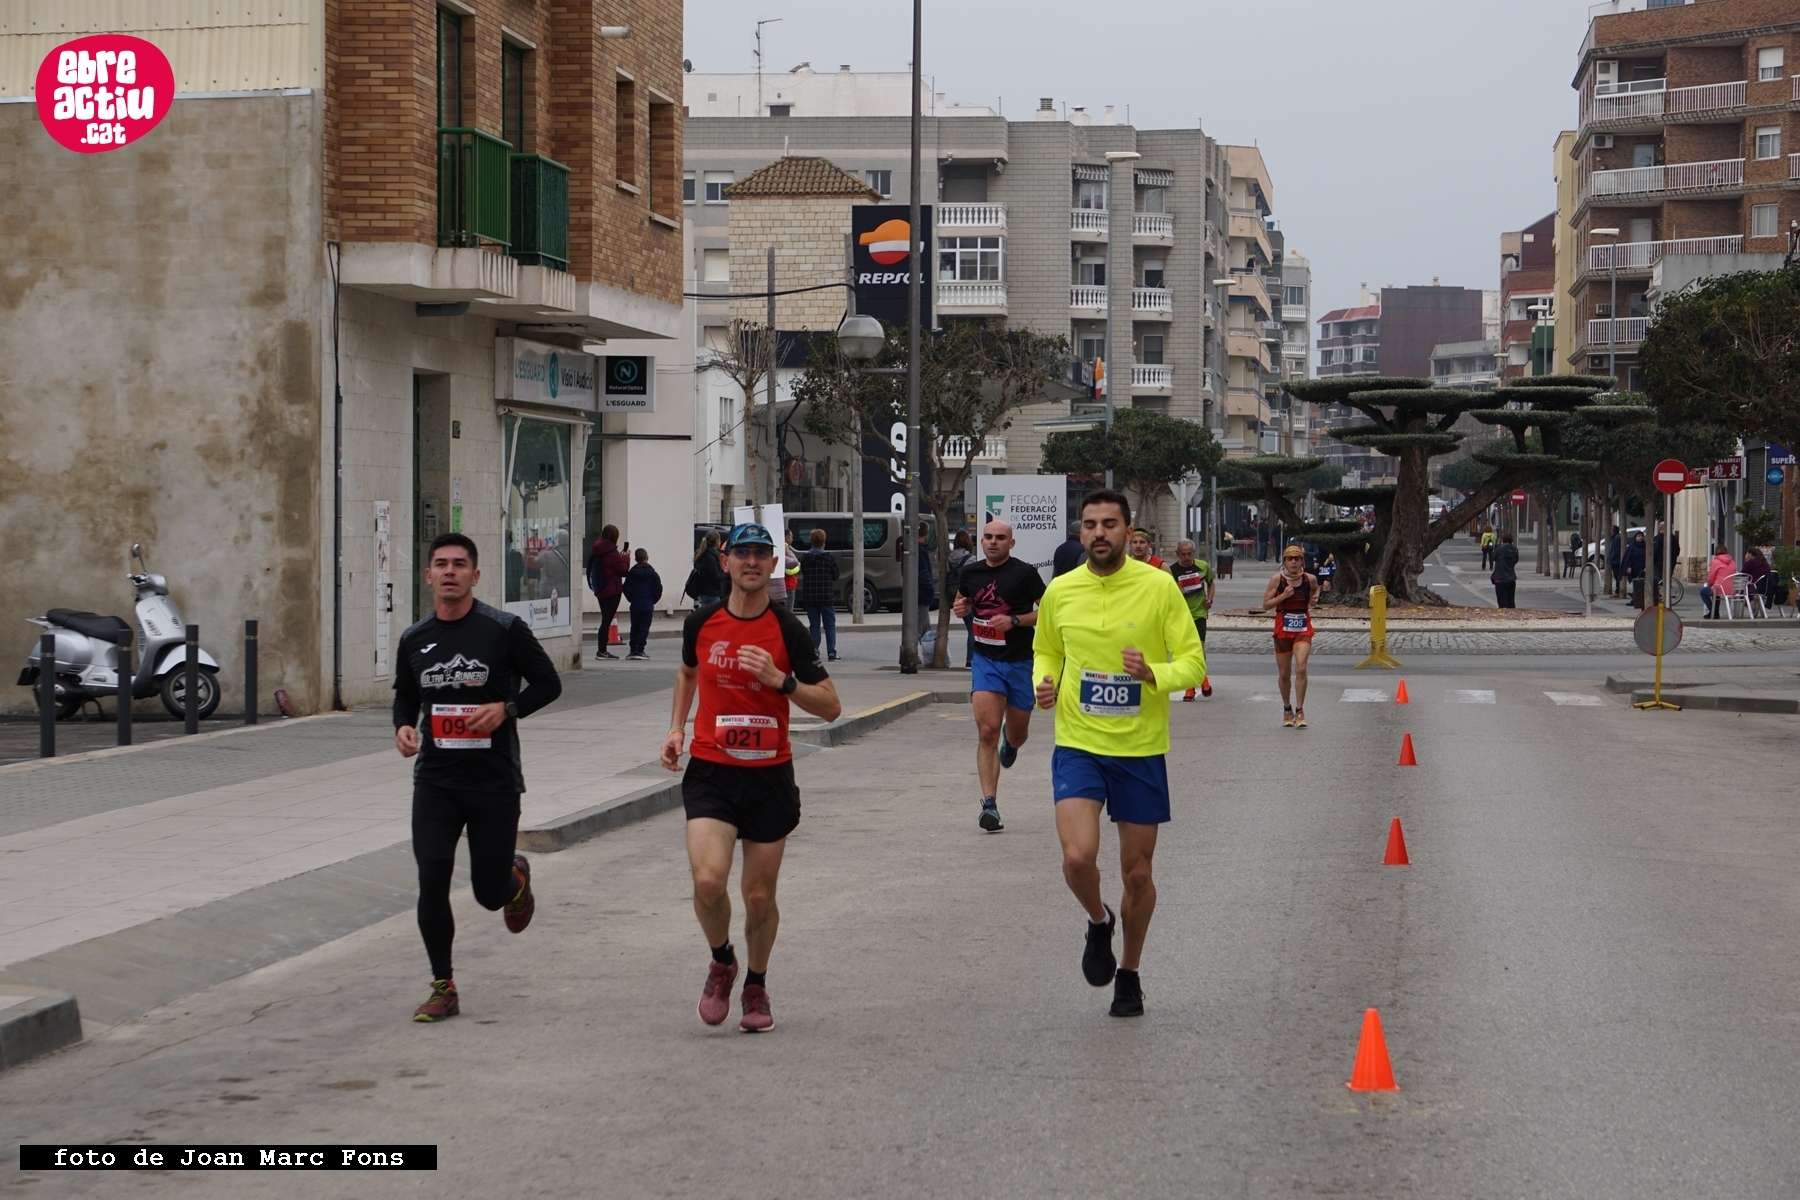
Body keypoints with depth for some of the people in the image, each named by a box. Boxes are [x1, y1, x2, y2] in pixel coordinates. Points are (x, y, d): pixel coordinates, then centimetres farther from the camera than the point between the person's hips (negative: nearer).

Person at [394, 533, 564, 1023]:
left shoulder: (504, 630, -6)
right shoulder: (415, 640, 6)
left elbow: (548, 683, 0)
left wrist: (506, 709, -16)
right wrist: (403, 726, -1)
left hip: (495, 780, -3)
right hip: (435, 779, 3)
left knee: (490, 891, 3)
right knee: (432, 877, -12)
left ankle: (517, 878, 42)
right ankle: (443, 987, 1)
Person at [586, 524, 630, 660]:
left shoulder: (598, 552, 7)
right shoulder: (612, 554, -17)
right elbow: (623, 570, -10)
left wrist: (621, 557, 13)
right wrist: (625, 558, 5)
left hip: (600, 591, 8)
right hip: (612, 591, -8)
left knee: (605, 619, 14)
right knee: (607, 620, -6)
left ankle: (603, 650, 16)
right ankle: (602, 650, -7)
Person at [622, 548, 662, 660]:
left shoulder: (631, 573, 1)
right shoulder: (652, 574, -4)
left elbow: (626, 589, 1)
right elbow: (658, 589, -5)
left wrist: (631, 599, 14)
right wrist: (653, 600, 9)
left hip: (635, 605, 2)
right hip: (648, 605, -2)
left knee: (634, 628, 12)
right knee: (644, 629, -1)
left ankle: (633, 651, 12)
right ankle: (639, 651, -8)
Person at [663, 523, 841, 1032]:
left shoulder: (788, 630, -5)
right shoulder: (701, 622, 1)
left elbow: (831, 706, -5)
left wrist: (780, 679, -20)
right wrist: (676, 728, 12)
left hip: (770, 776, 0)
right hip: (710, 773, 1)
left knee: (759, 895, 6)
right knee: (708, 880, -18)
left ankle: (756, 985, 31)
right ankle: (722, 961, 11)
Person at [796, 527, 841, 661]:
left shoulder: (804, 557, 1)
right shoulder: (829, 557, -7)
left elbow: (803, 574, 7)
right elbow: (835, 575, 0)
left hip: (809, 597, 2)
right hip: (826, 596, -2)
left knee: (813, 625, 8)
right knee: (830, 625, 3)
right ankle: (831, 652, -3)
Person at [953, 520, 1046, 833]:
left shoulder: (1025, 573, -9)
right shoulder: (970, 573, 3)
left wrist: (1014, 620, -19)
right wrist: (962, 608, -1)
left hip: (1021, 662, -1)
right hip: (985, 660, 1)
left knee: (1018, 732, 15)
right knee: (987, 731, -14)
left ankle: (1010, 742, 55)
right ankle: (989, 804, -14)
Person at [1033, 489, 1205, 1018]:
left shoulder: (1159, 587, -6)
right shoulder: (1059, 591, 0)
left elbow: (1193, 662, -3)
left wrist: (1154, 675, -23)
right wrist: (1044, 684, -4)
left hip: (1141, 750, -1)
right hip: (1077, 745, 1)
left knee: (1137, 871, 7)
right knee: (1078, 856, -19)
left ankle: (1129, 973, 30)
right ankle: (1098, 923, 15)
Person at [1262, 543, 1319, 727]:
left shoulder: (1310, 579, -1)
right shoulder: (1277, 579, -5)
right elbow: (1266, 603, -5)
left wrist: (1315, 598, 0)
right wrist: (1283, 596, -18)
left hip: (1303, 629, 0)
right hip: (1283, 629, 0)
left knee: (1300, 668, -19)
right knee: (1284, 673, 9)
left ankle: (1300, 711, -13)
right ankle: (1287, 710, 30)